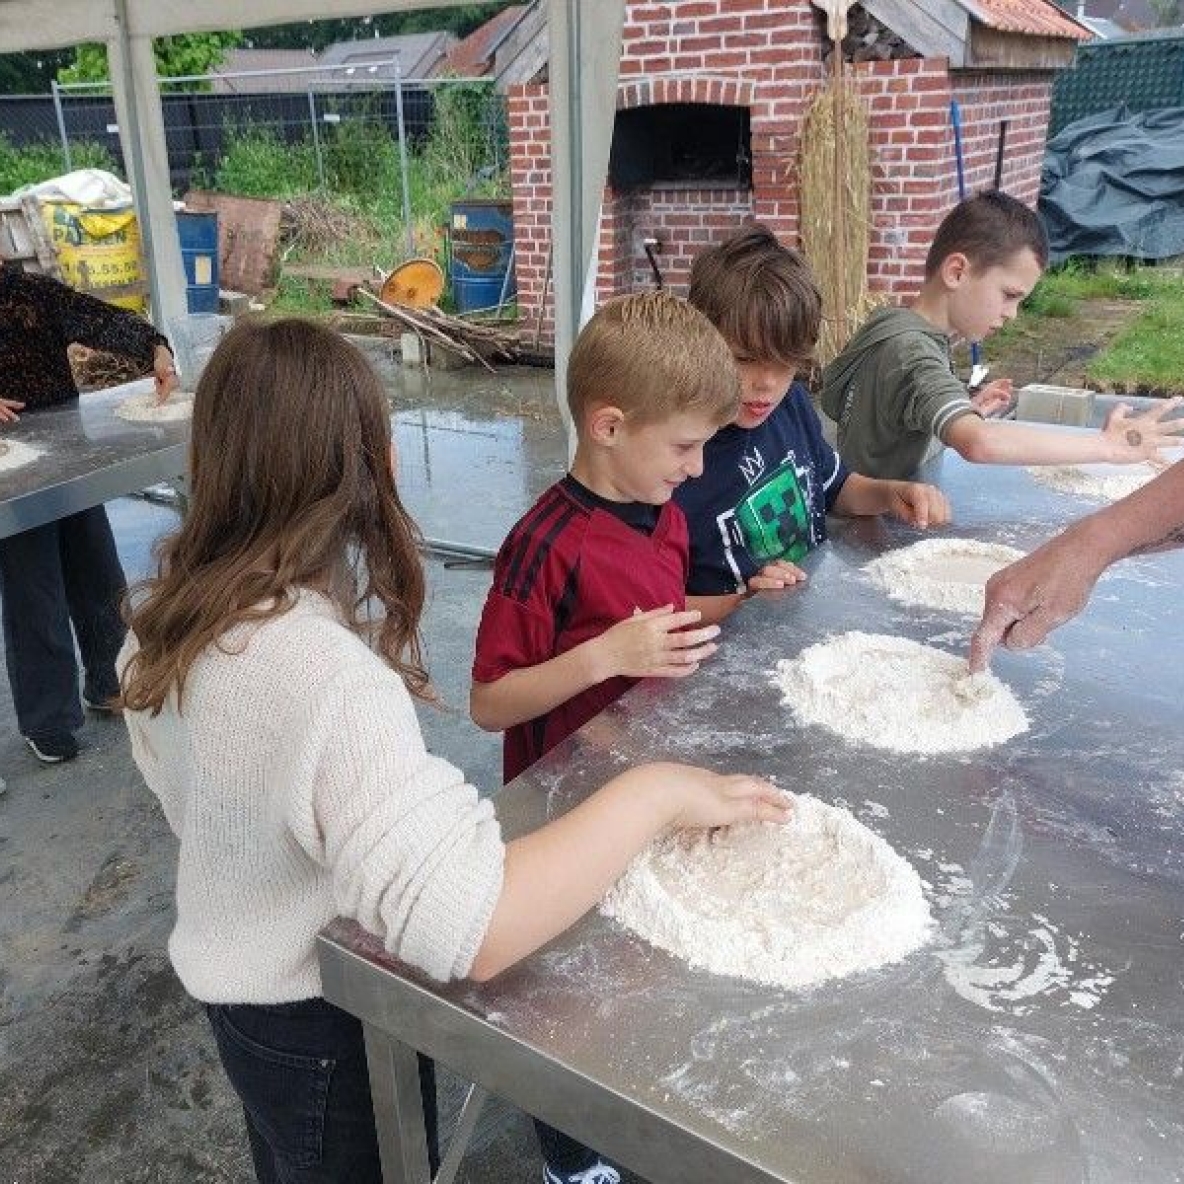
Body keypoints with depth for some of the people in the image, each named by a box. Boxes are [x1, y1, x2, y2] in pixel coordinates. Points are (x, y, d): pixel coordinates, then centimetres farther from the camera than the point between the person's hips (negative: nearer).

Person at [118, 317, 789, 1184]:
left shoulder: (173, 610, -10)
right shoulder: (322, 672, -38)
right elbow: (472, 931, -43)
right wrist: (655, 792, -34)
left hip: (237, 981, 8)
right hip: (321, 1023, -8)